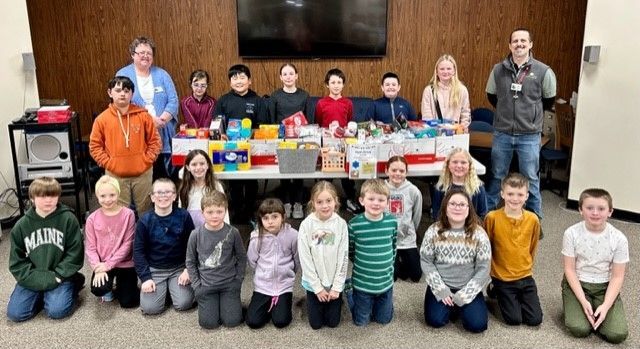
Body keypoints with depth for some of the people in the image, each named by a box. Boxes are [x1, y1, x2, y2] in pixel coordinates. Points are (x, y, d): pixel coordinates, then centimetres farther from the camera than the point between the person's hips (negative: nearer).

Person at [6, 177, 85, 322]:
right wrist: (41, 280, -12)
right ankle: (43, 294, 13)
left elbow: (74, 254, -7)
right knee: (15, 313, -13)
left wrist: (56, 277, -15)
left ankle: (73, 284, 7)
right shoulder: (21, 225, -1)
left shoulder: (68, 219, -8)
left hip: (60, 276, -3)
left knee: (57, 311, -22)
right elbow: (17, 261, 0)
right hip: (33, 279, 3)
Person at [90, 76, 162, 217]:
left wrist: (147, 160, -6)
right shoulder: (102, 119, -3)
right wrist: (108, 164, -7)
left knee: (145, 210, 14)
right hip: (116, 175, 0)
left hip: (142, 173, 1)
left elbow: (155, 141, 2)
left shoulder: (143, 115, -2)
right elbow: (95, 146, 1)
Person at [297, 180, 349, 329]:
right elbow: (305, 259, -12)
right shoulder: (306, 225, -15)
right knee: (316, 324, 9)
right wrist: (318, 287, -11)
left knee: (333, 322, 11)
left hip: (335, 283, 0)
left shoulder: (341, 224, -13)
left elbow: (343, 257, -8)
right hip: (314, 283, 0)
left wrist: (336, 287, -10)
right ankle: (310, 301, 39)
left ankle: (338, 299, 40)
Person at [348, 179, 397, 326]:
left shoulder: (392, 221, -9)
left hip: (386, 282, 2)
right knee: (361, 321, 14)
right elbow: (350, 251, -2)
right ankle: (349, 291, 38)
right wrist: (361, 265, 3)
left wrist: (388, 265, 5)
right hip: (362, 282, -2)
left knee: (384, 319, 17)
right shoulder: (354, 224, -17)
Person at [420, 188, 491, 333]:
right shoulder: (433, 231, -7)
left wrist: (464, 294, -14)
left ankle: (461, 303, 14)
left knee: (477, 324, -18)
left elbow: (483, 268, -8)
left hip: (467, 288, 0)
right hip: (441, 286, 0)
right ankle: (449, 304, 14)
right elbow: (426, 262, -4)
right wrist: (441, 290, -12)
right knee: (435, 320, -19)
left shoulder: (478, 234, -10)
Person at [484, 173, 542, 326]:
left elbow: (533, 248, 10)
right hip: (502, 278, -3)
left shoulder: (533, 219, -6)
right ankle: (497, 291, 20)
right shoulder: (492, 217, -15)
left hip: (526, 277, 3)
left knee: (535, 319, -1)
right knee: (514, 319, -5)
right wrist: (491, 270, 5)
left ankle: (517, 299, 25)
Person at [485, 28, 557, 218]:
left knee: (530, 179, 7)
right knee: (496, 176, 13)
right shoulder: (498, 70, -1)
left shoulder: (543, 71, -7)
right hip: (502, 133, 2)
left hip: (529, 136, -2)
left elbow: (549, 100, 8)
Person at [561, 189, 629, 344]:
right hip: (577, 283, -1)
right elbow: (569, 269, -10)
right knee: (579, 329, -22)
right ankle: (574, 306, 11)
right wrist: (583, 301, -18)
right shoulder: (571, 233, -14)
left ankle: (598, 313, 14)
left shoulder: (619, 239, -13)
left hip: (605, 286, 1)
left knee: (618, 334, -16)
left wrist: (605, 306, -18)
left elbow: (617, 276, -8)